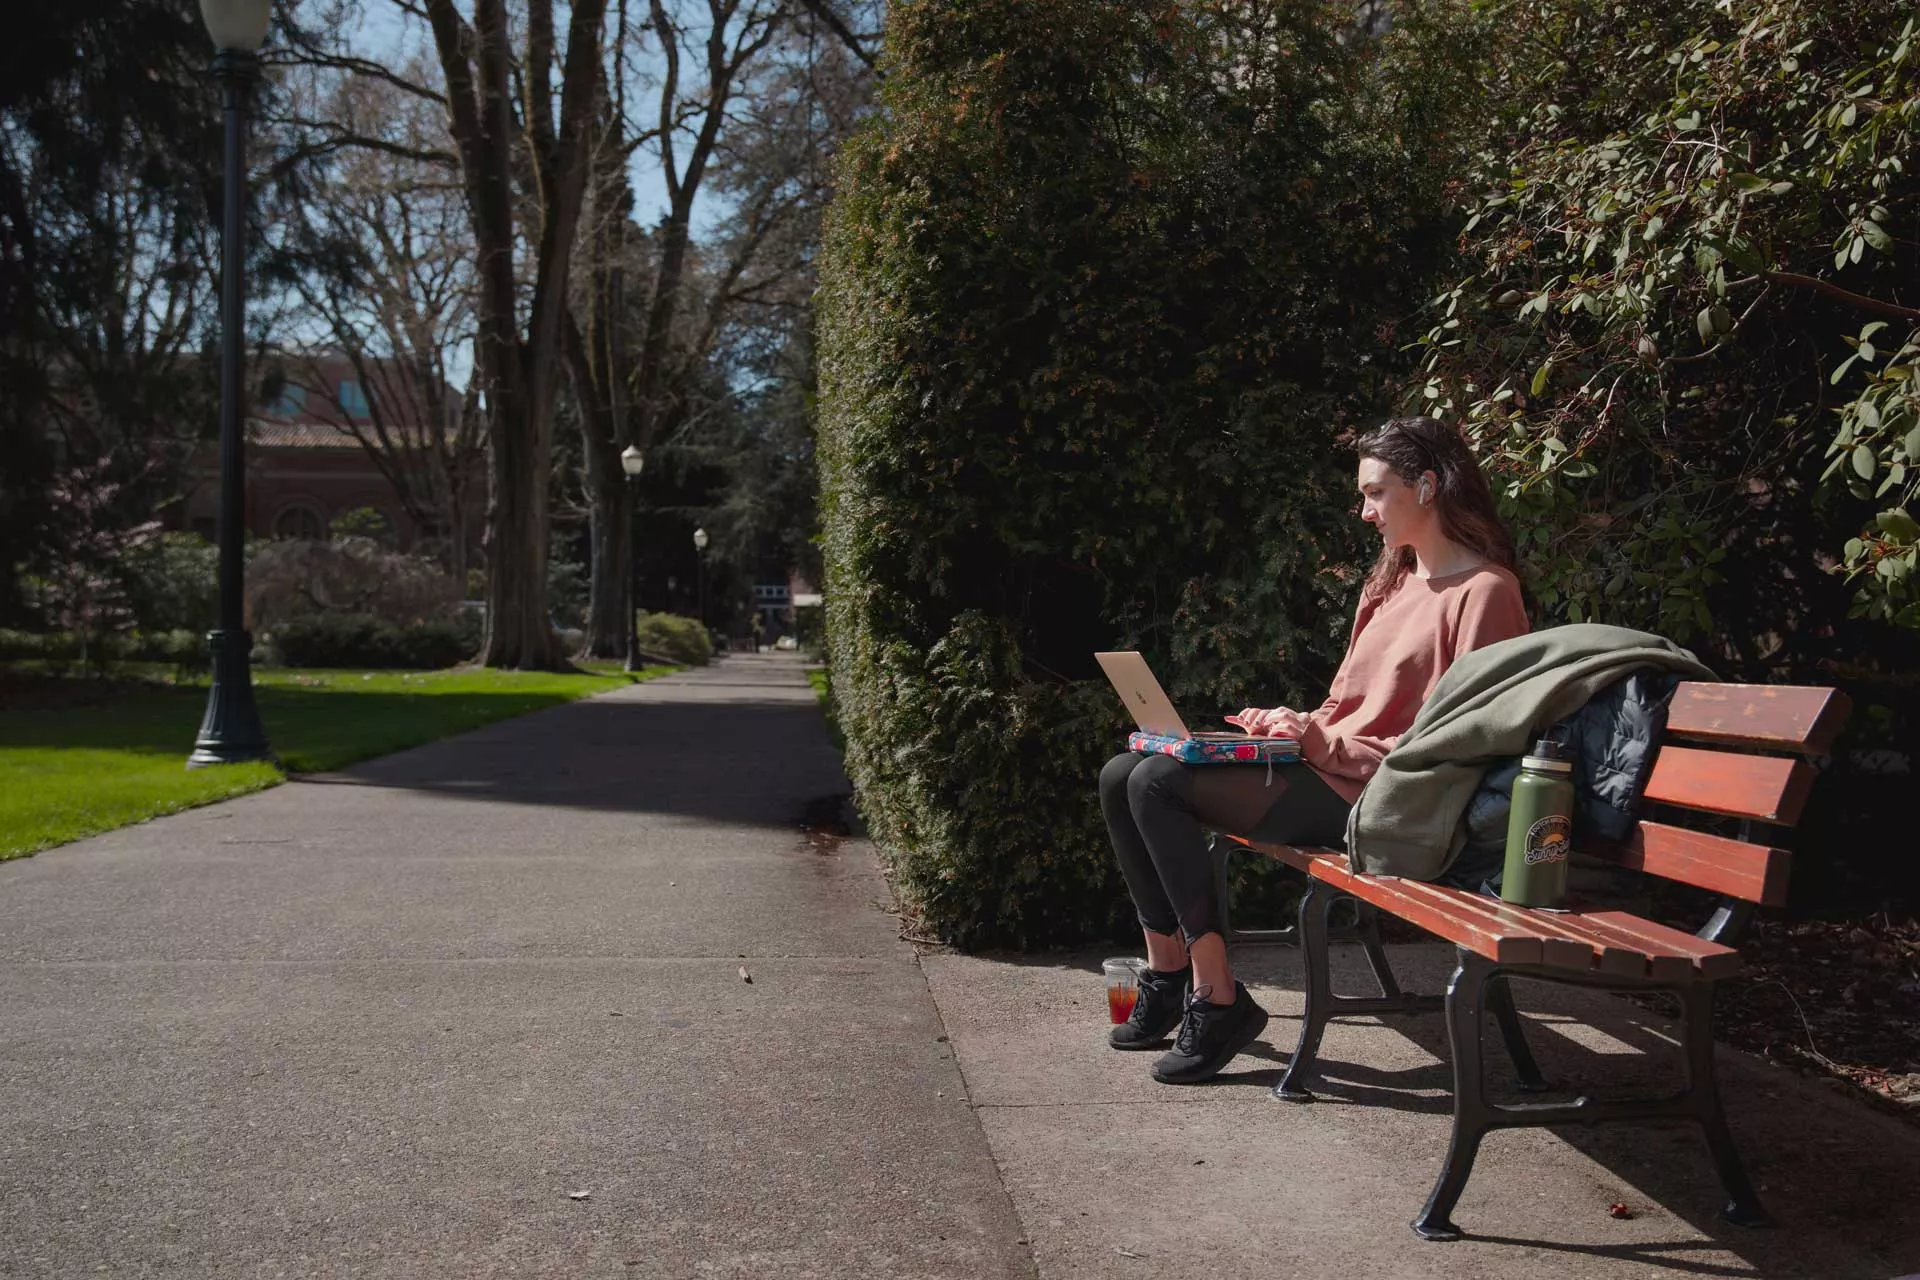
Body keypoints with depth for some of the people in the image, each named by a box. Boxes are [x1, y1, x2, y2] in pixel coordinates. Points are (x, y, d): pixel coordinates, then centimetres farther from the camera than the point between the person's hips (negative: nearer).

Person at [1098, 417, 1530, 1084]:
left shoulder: (1485, 590, -9)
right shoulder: (1391, 579, 20)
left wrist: (1327, 744, -17)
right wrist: (1295, 724, 3)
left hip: (1370, 798, -10)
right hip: (1322, 767, 10)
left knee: (1158, 781, -22)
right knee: (1122, 774, -3)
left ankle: (1217, 999, -15)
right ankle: (1168, 975, 4)